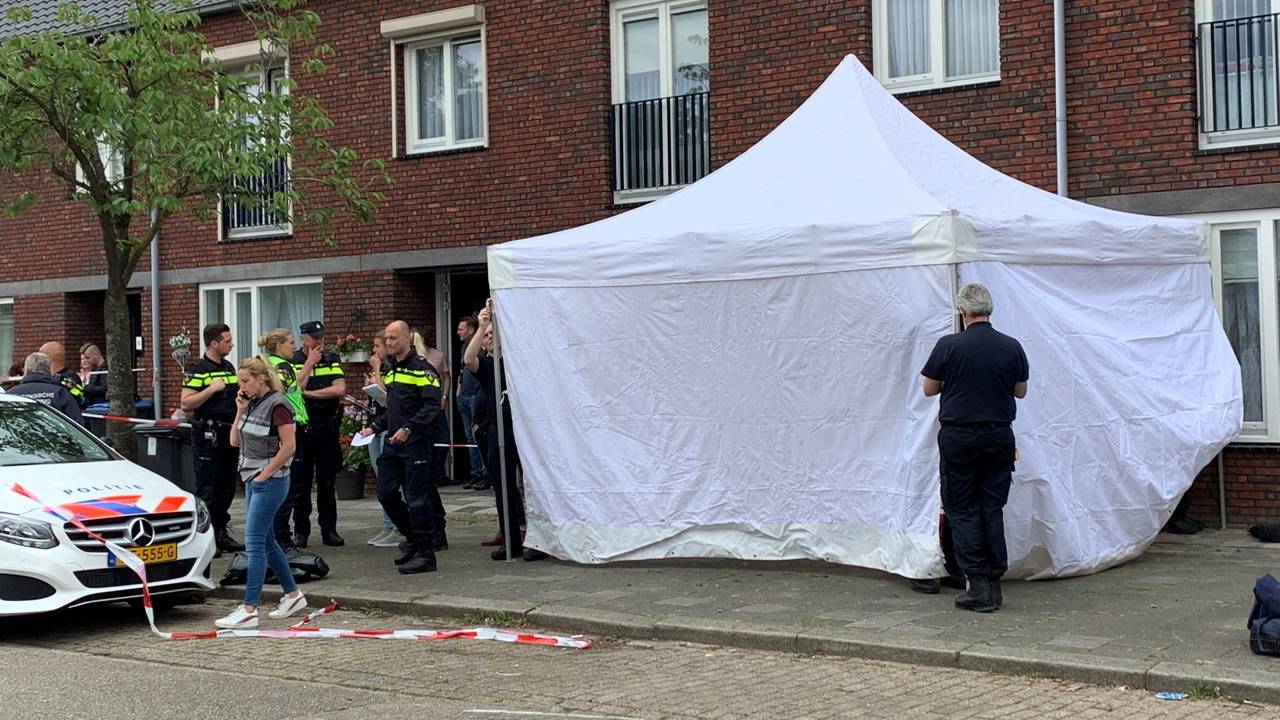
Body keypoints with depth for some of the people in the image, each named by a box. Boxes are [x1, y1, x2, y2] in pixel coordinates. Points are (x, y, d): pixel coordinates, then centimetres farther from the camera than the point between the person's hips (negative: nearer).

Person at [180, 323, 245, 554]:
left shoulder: (229, 367, 15)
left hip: (229, 434, 8)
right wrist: (212, 389, -21)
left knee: (226, 488, 11)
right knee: (207, 490, -5)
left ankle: (220, 533, 19)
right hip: (207, 437, -8)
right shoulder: (198, 369, -9)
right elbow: (185, 404, -17)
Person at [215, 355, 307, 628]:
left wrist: (265, 473, -15)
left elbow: (288, 447, -19)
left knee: (254, 543, -11)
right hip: (252, 481, 9)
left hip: (270, 482, -9)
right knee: (266, 542, 15)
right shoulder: (252, 404, 11)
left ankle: (249, 609, -12)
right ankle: (293, 594, 27)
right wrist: (240, 411, 3)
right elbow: (235, 441, 13)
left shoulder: (277, 405, -15)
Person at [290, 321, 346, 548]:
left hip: (327, 427, 2)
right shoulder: (292, 362, 1)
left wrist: (307, 393, -10)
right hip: (301, 428, -2)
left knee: (328, 482, 6)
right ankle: (300, 531, 8)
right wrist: (309, 362, -11)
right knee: (300, 482, 1)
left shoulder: (331, 360, 9)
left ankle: (329, 529, 12)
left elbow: (340, 389, -6)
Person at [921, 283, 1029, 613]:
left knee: (962, 510, 4)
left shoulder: (949, 345, -11)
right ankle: (994, 584, 10)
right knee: (993, 509, 10)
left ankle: (977, 584, -4)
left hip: (958, 436, -3)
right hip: (999, 437, 3)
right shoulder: (1012, 347, -1)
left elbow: (929, 389, 0)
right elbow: (1020, 391, 12)